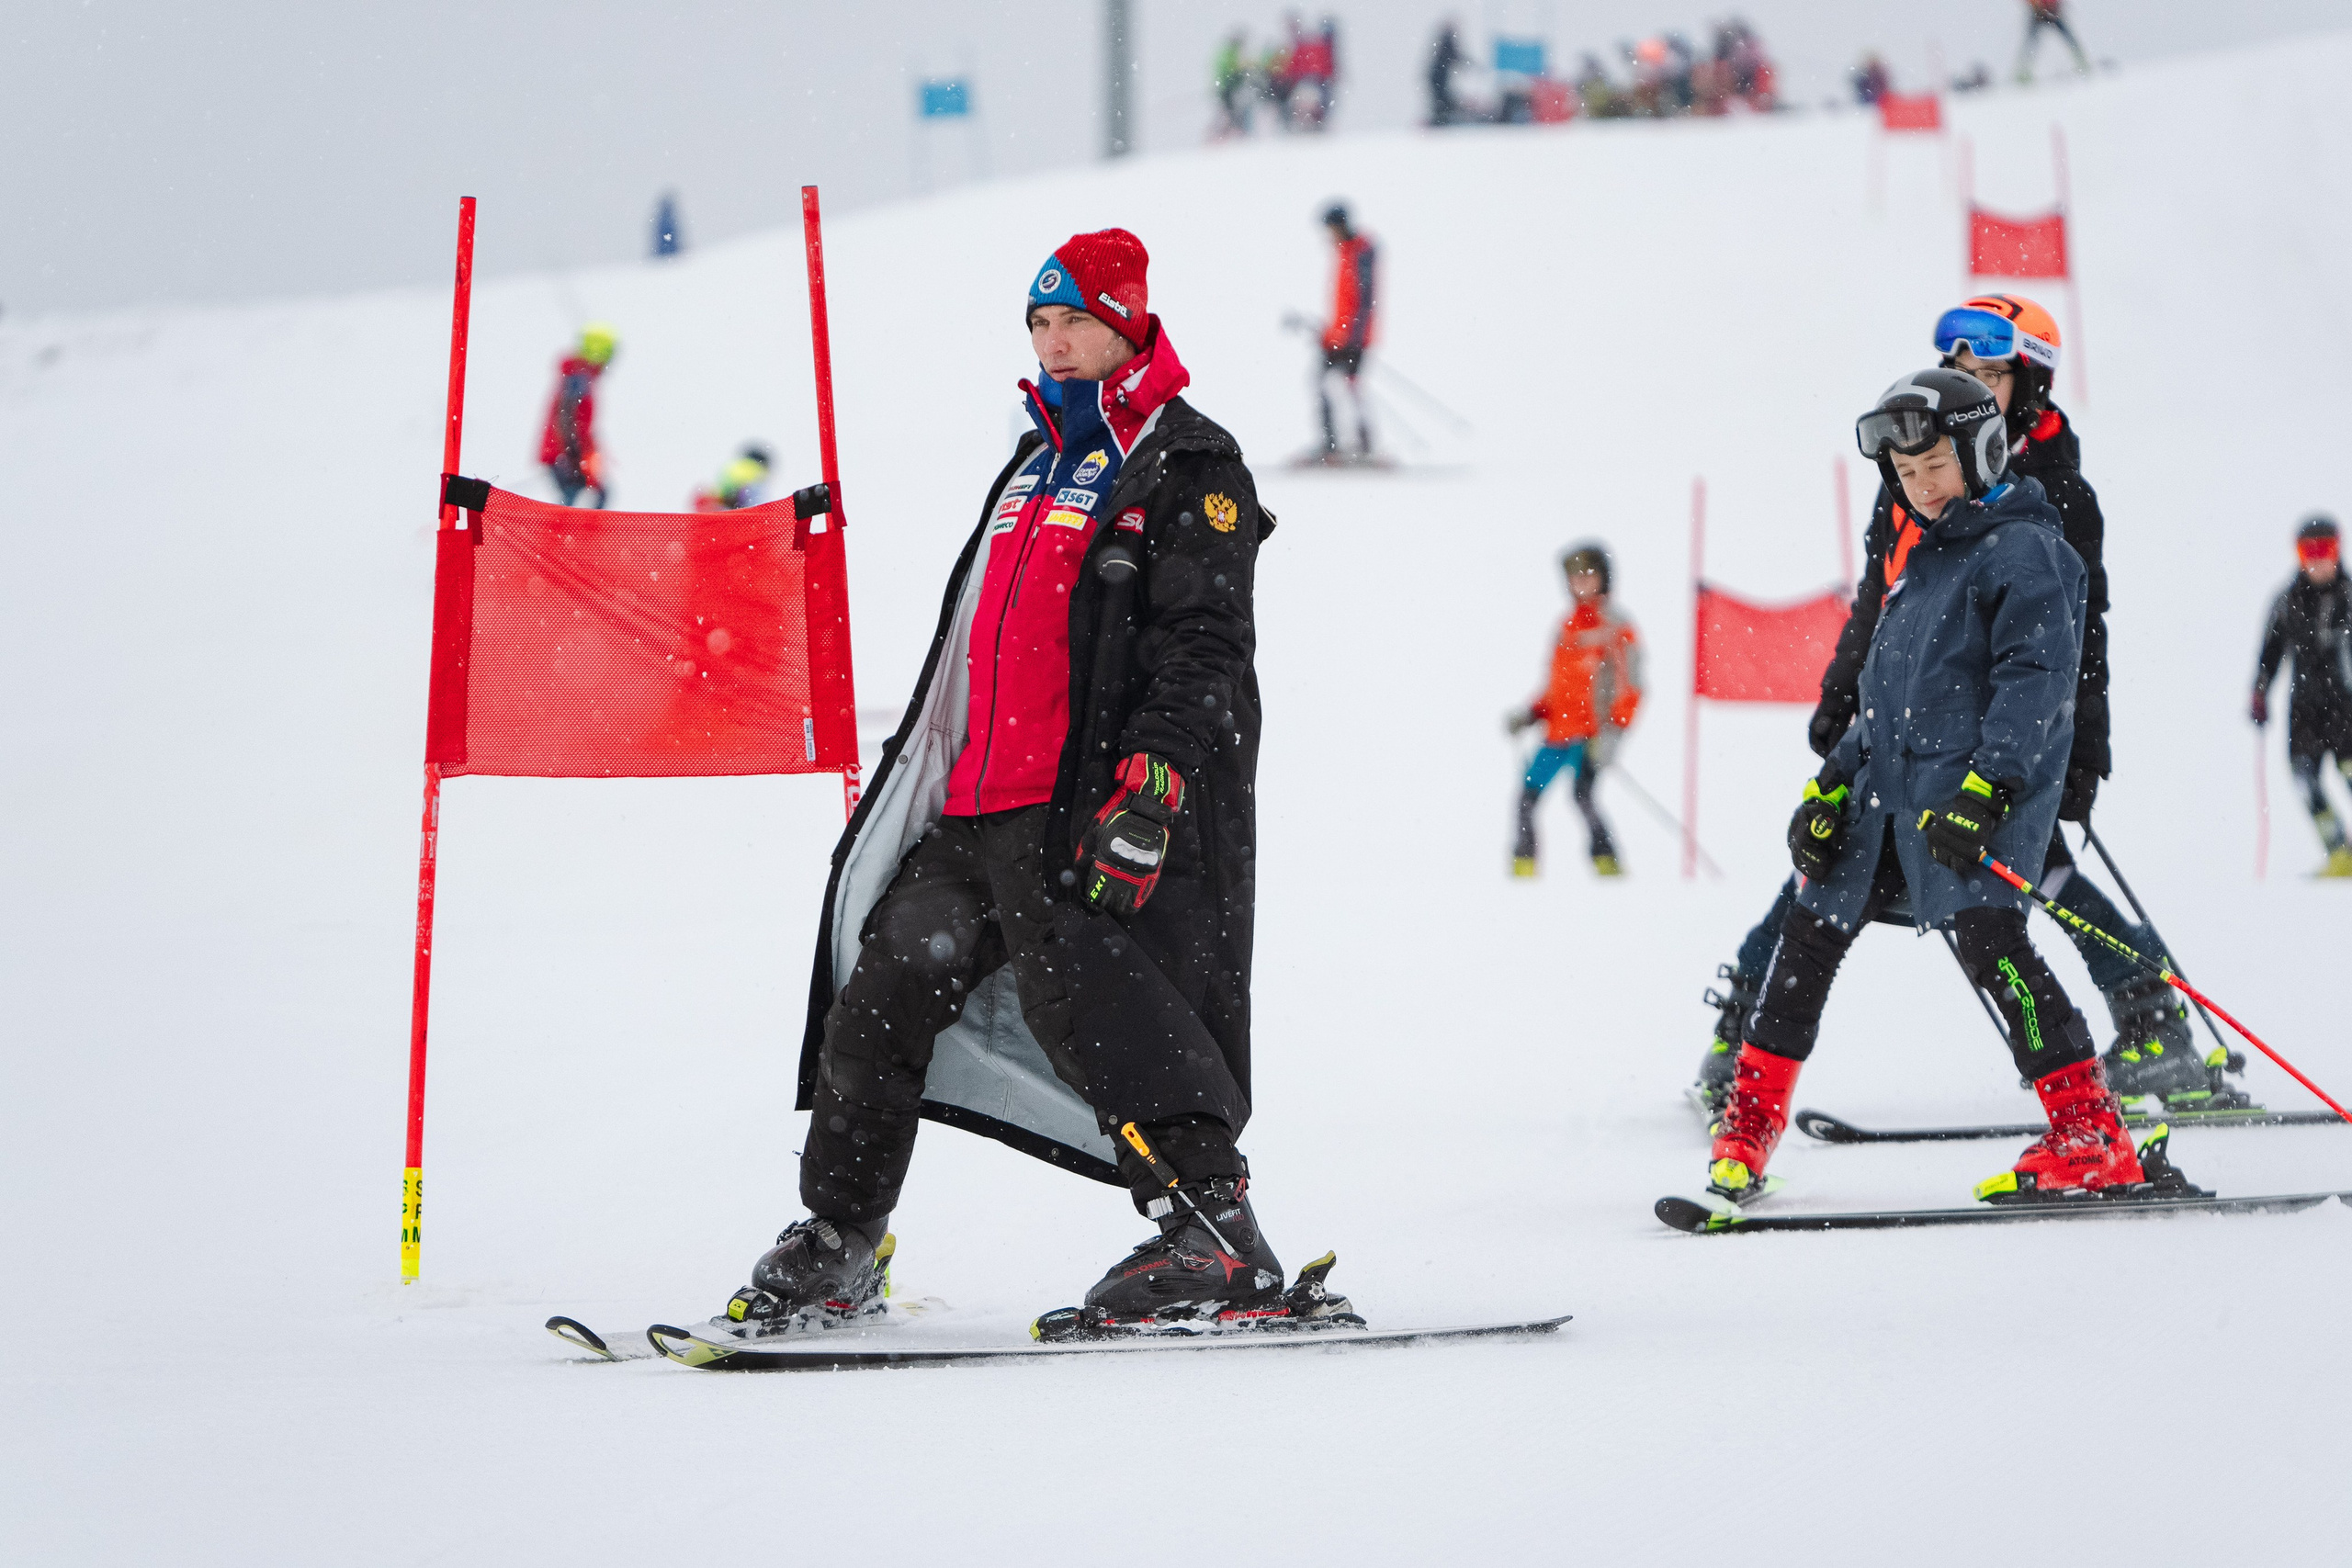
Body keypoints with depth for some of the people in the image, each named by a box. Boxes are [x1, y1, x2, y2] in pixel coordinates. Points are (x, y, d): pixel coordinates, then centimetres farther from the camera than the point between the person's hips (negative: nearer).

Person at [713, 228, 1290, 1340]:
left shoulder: (1187, 468, -3)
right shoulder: (1037, 465, 23)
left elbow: (1205, 649, -12)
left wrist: (1155, 781, -24)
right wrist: (923, 775, 27)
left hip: (1093, 806, -8)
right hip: (981, 809, 9)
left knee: (1080, 993, -21)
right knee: (887, 986, 6)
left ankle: (1216, 1239, -20)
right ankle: (836, 1247, 16)